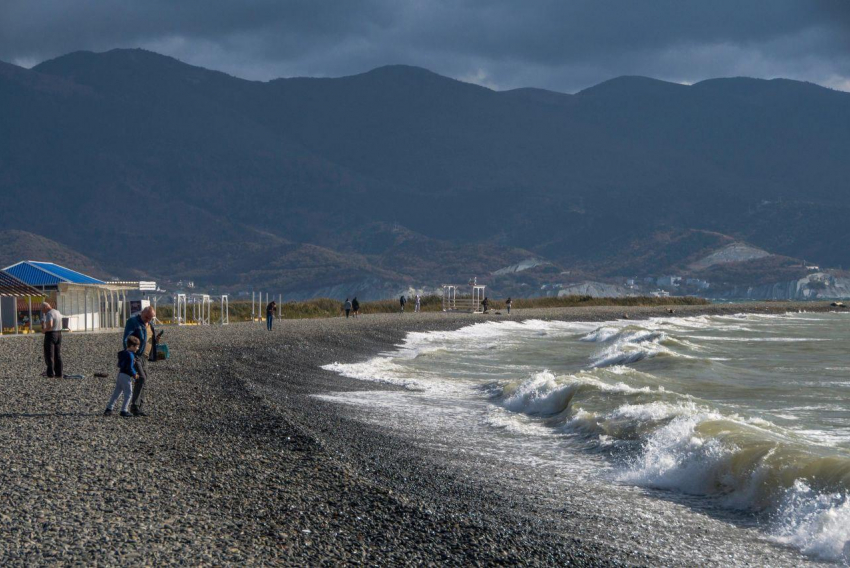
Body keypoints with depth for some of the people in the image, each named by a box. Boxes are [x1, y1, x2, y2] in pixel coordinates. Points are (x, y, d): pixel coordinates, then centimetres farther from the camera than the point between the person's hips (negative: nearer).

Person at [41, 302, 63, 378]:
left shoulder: (49, 314, -16)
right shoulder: (57, 312, 12)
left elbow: (50, 325, -28)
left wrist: (44, 330, -10)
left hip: (50, 335, -8)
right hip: (58, 335, 8)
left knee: (49, 355, -2)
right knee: (57, 355, 9)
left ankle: (50, 373, -3)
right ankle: (59, 374, 8)